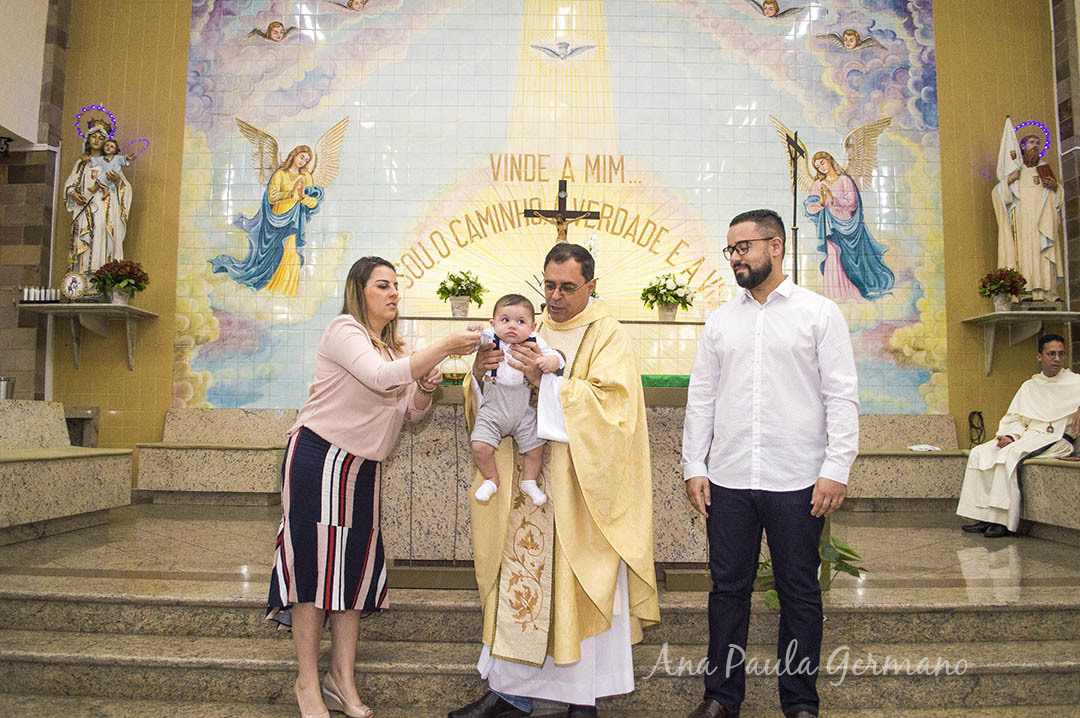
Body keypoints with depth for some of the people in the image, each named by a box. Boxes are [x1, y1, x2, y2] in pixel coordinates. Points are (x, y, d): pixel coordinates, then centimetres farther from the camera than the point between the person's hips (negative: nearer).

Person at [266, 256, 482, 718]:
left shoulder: (393, 347, 15)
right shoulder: (344, 330, -10)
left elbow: (409, 411, 14)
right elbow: (381, 377, -28)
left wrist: (425, 388, -7)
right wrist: (445, 347, -29)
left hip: (363, 466, 8)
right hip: (319, 458, -7)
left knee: (357, 563, 6)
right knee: (314, 560, -3)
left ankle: (342, 678, 16)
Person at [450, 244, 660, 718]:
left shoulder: (607, 336, -1)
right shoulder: (530, 331, 13)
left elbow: (610, 403, -15)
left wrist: (547, 381, -23)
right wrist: (481, 373, -10)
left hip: (580, 486, -4)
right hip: (526, 479, 4)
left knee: (580, 585, 2)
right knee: (519, 578, 7)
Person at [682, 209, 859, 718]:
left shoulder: (819, 313, 2)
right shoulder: (720, 320, 11)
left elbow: (842, 396, -2)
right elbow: (701, 398, 11)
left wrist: (837, 469, -10)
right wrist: (694, 466, 4)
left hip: (797, 483, -2)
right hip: (728, 481, 3)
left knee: (799, 594, 9)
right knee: (728, 589, 9)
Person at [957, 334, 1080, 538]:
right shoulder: (1029, 386, 21)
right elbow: (1014, 418, 13)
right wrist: (1009, 435, -8)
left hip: (1056, 438, -5)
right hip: (1028, 435, 6)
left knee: (1010, 454, -33)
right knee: (979, 453, -16)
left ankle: (1004, 521, -32)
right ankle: (983, 517, -20)